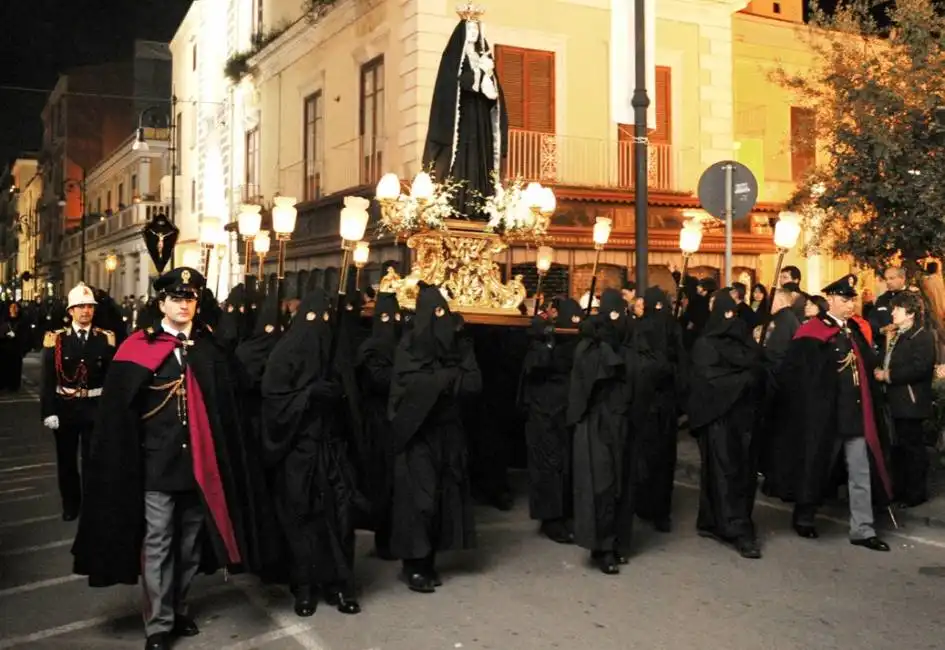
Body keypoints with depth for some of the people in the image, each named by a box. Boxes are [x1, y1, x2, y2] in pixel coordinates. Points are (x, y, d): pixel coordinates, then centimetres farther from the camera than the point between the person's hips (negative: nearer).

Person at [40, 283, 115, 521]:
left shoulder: (105, 339, -2)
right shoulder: (56, 339, -3)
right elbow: (47, 379, -4)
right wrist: (48, 411, -9)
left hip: (95, 407, 0)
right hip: (65, 407, 1)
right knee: (66, 459, 13)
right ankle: (70, 505, 30)